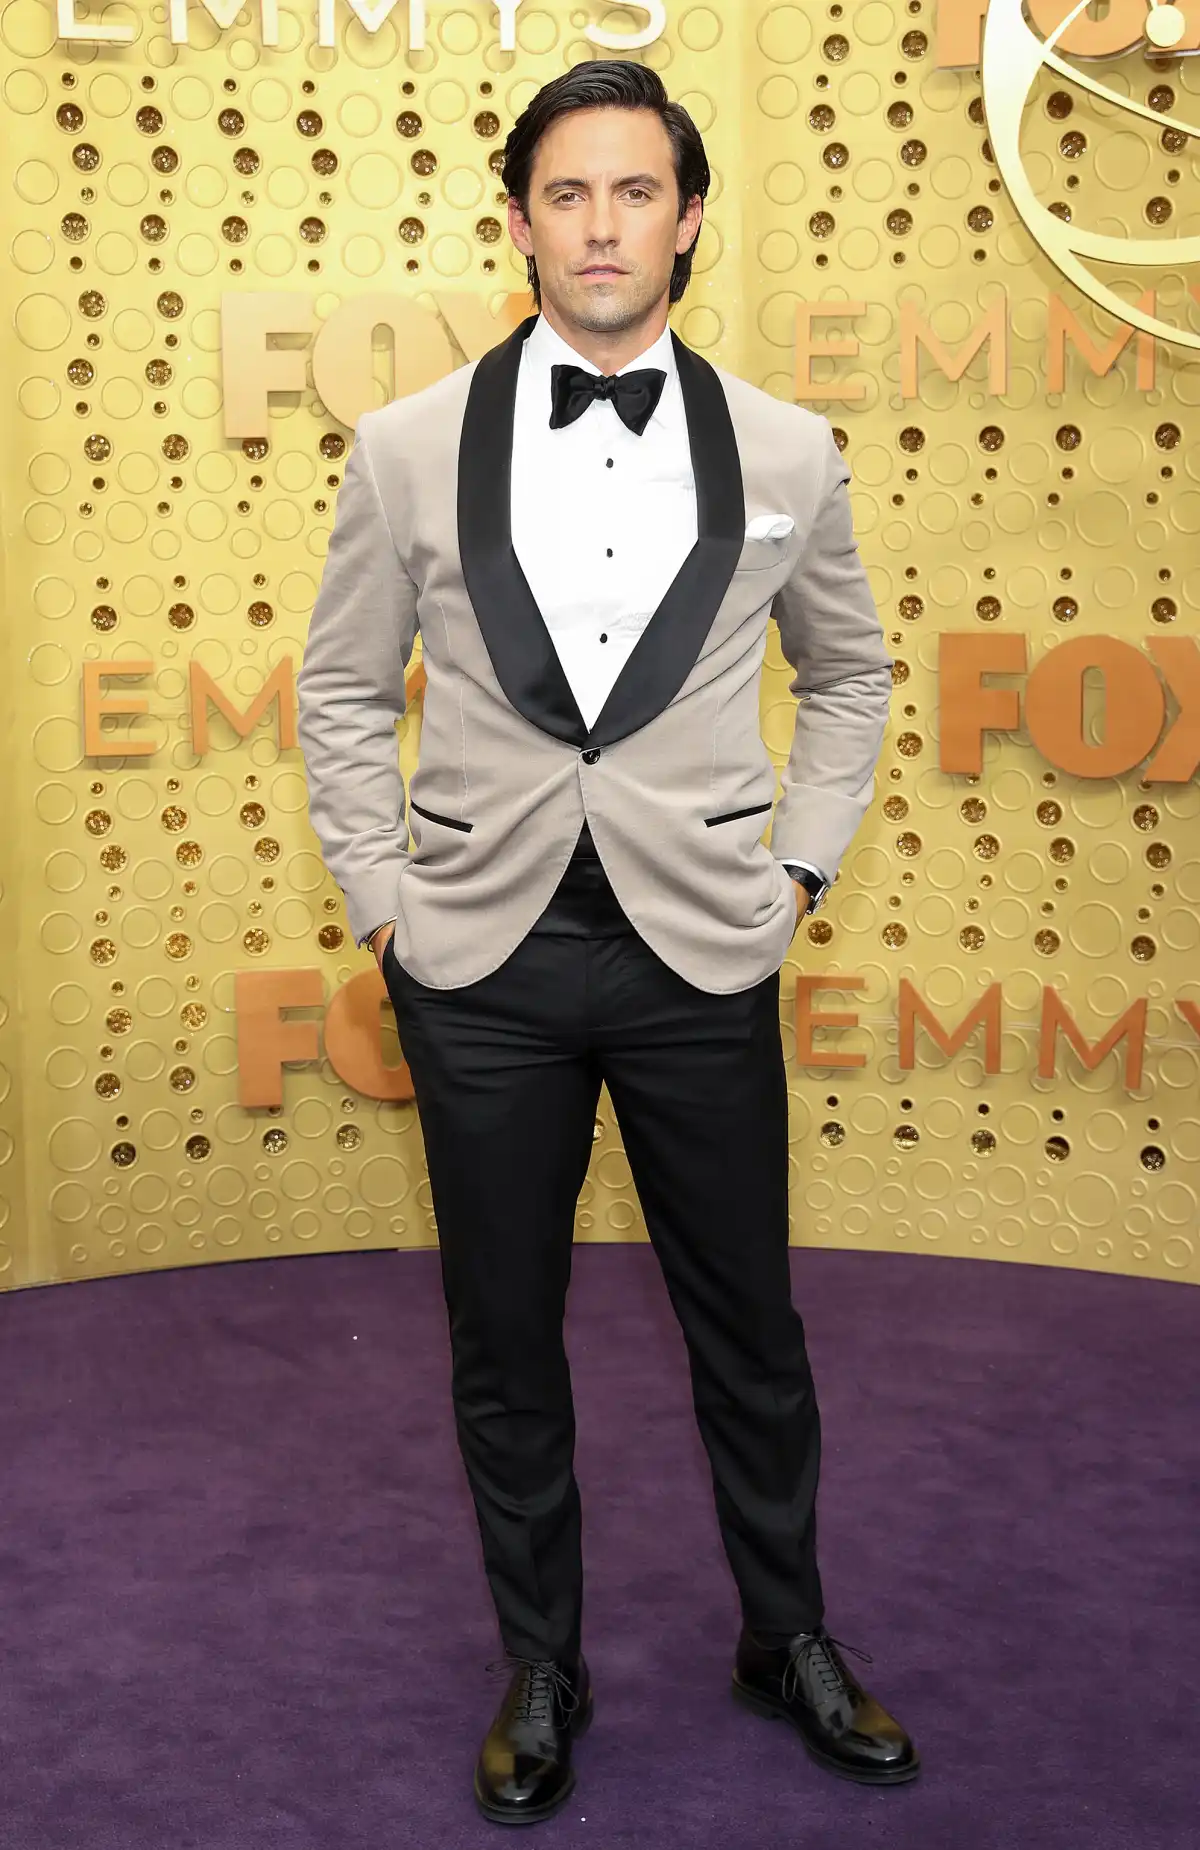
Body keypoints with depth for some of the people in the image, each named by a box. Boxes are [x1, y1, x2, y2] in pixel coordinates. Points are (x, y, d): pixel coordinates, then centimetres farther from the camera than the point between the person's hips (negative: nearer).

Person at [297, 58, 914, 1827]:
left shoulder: (785, 453, 0)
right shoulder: (409, 447, -1)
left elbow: (850, 672, 15)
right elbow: (343, 690, 8)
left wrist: (801, 866, 6)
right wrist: (381, 895, 1)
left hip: (700, 957, 0)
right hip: (482, 963, 0)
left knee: (749, 1327, 12)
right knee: (504, 1342, 12)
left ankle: (788, 1637, 35)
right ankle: (540, 1668, 32)